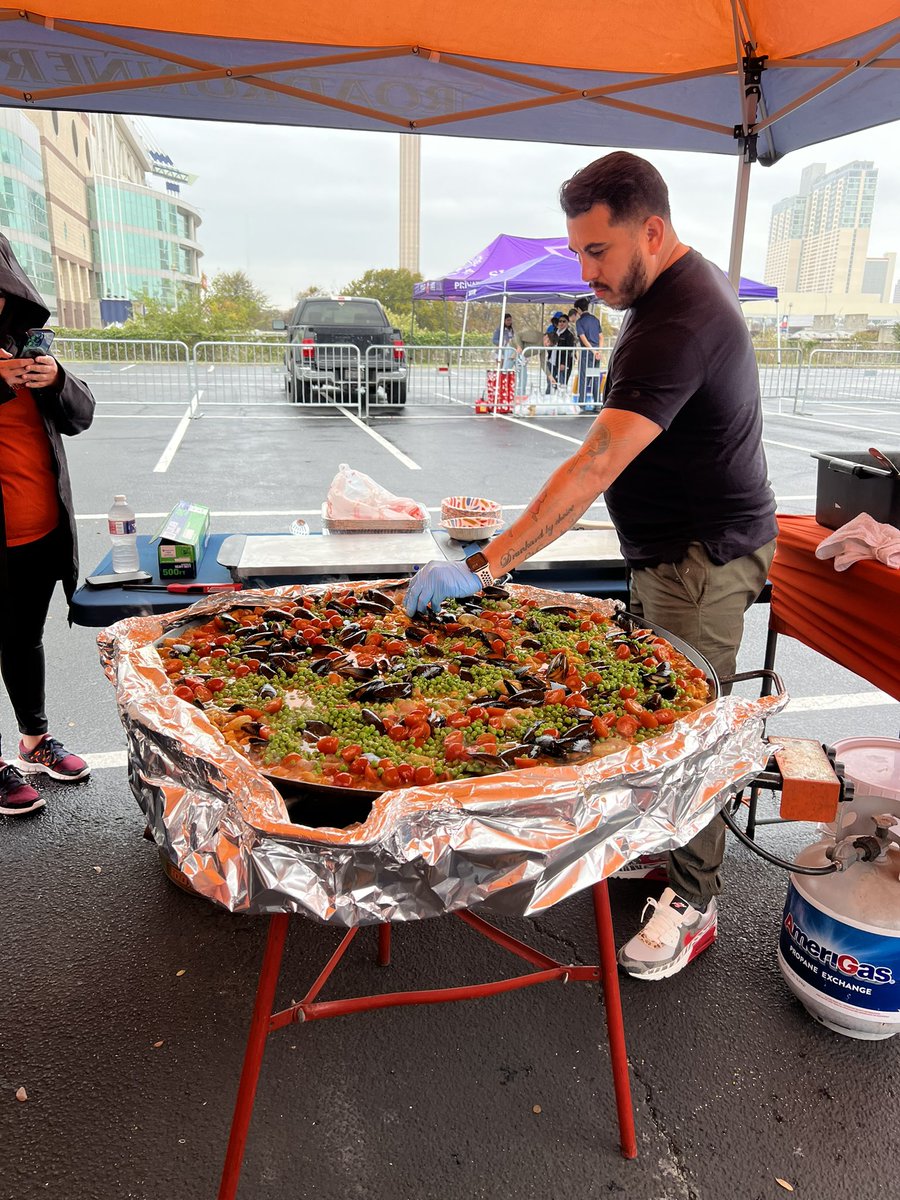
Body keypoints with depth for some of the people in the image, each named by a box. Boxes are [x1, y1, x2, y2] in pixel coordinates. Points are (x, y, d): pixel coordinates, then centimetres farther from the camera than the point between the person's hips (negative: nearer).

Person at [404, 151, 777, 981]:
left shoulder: (680, 323, -26)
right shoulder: (674, 287, 8)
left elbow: (596, 464, -35)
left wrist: (484, 567, -36)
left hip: (705, 556, -10)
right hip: (669, 546, 10)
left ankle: (694, 904, 16)